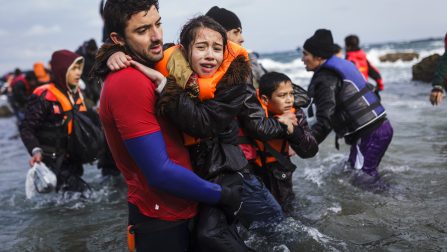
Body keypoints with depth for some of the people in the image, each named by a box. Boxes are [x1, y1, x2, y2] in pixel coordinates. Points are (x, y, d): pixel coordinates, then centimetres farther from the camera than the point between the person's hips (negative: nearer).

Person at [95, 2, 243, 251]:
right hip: (163, 220, -9)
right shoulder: (129, 82, -24)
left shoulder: (145, 71, 7)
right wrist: (224, 195, -16)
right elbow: (159, 172, -26)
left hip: (175, 212, 9)